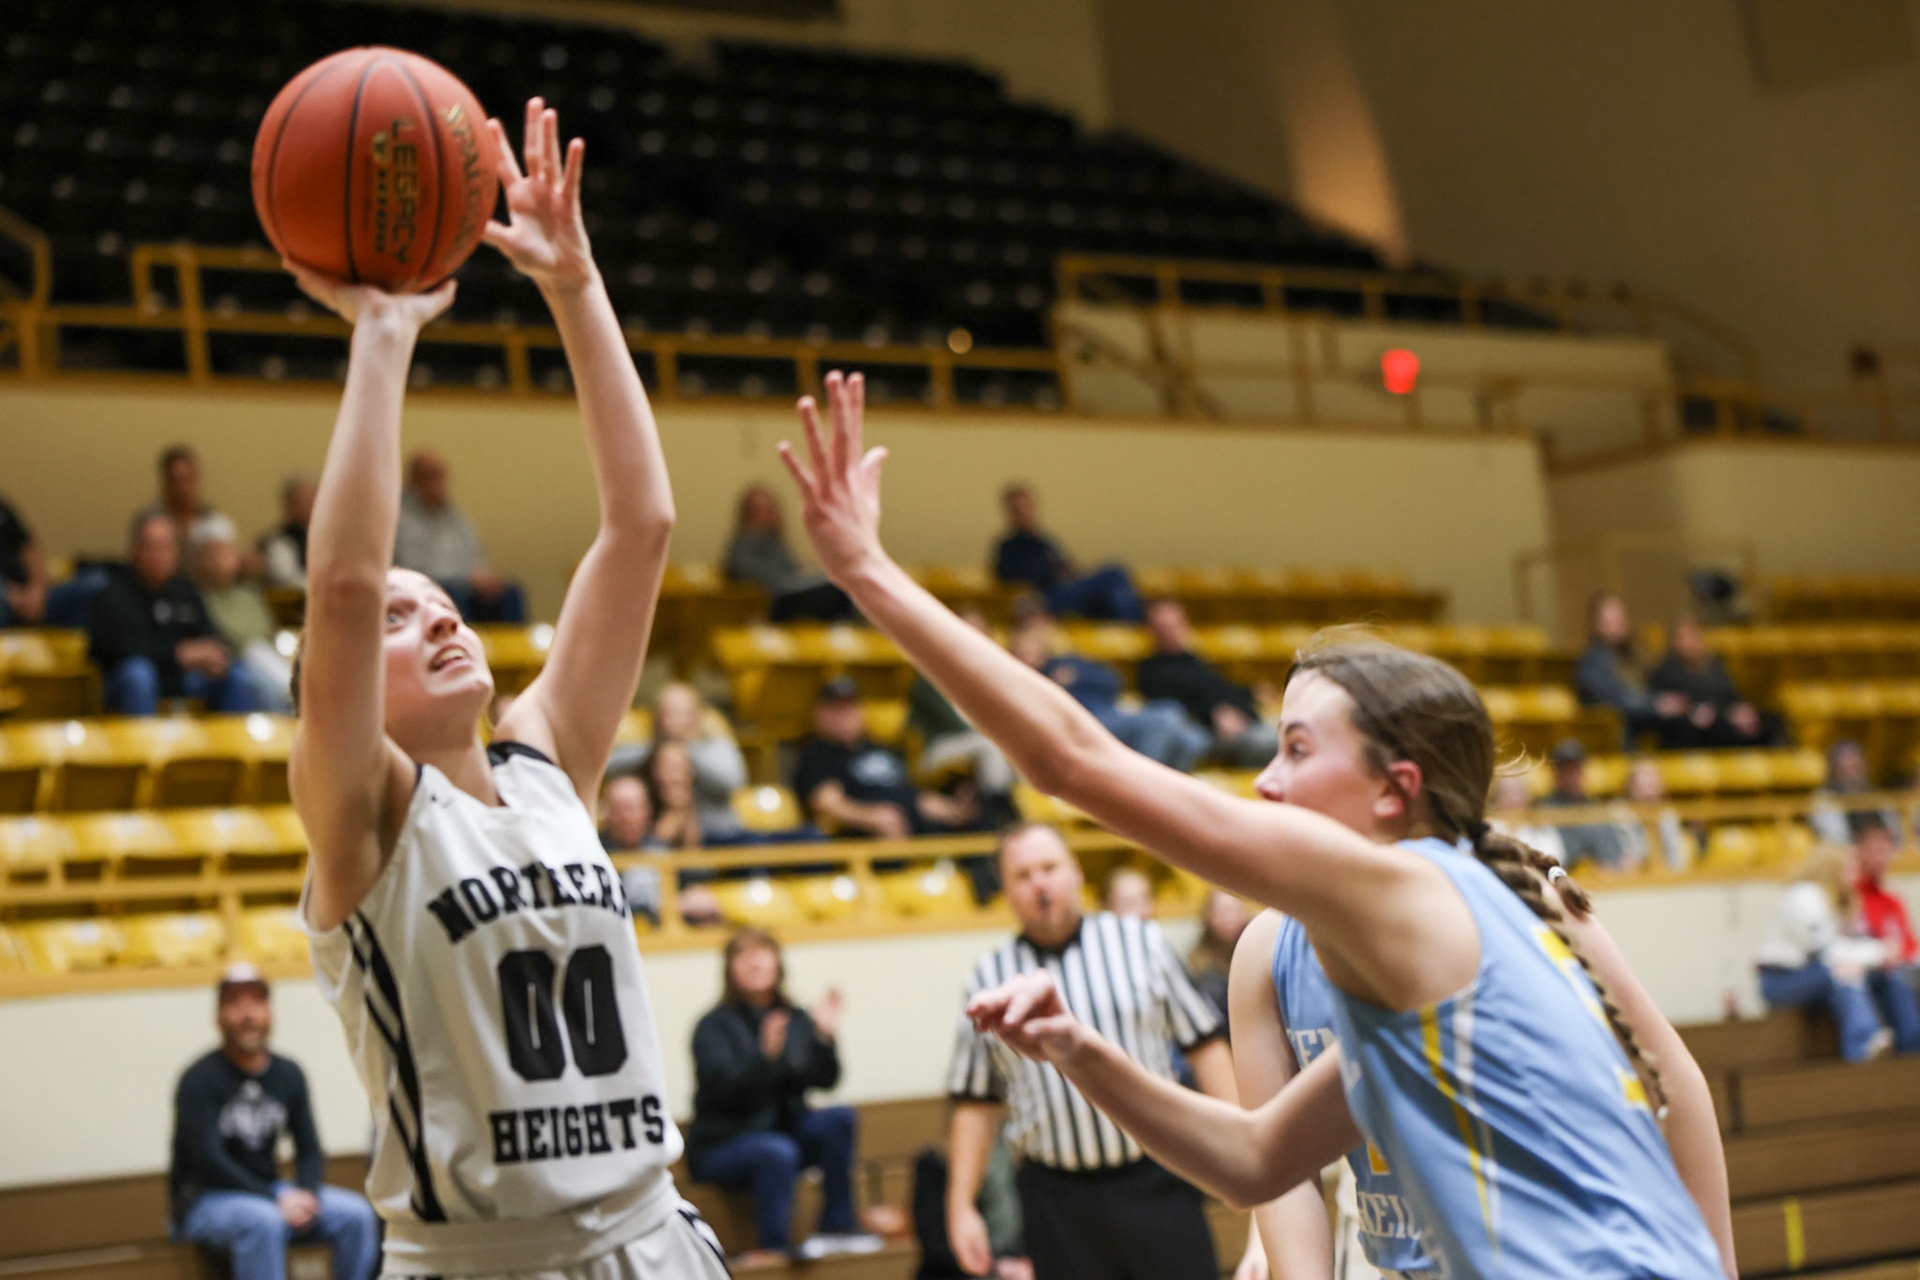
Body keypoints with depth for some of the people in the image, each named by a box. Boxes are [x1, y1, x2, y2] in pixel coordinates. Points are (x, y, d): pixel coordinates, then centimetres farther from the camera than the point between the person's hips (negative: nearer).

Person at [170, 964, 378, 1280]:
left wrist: (306, 1193, -15)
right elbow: (208, 1160, -18)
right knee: (263, 1222, -38)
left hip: (267, 1191, 6)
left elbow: (309, 1149, 8)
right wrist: (276, 1201, -24)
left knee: (356, 1214, -15)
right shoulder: (199, 1080, -11)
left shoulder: (288, 1074, 8)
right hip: (204, 1198, -6)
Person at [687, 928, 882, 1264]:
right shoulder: (715, 1025, -7)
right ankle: (772, 1249, -26)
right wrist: (766, 1054, -39)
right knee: (776, 1151, -35)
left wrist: (826, 1035, -24)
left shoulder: (796, 1019, 6)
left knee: (840, 1118, -18)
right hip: (722, 1144, -5)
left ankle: (837, 1226, -12)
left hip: (784, 1130, 5)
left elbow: (824, 1080, -6)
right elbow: (722, 1088, -24)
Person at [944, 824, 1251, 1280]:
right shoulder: (989, 980, 6)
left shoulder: (1142, 942, 6)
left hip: (1156, 1185, 0)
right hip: (1058, 1203, 0)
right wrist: (960, 1206, 5)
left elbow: (1205, 1045, 7)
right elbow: (974, 1105, 9)